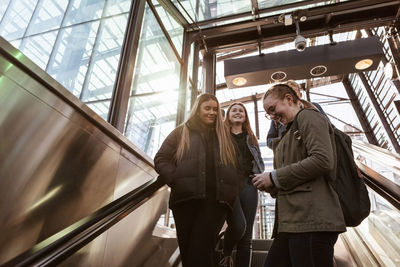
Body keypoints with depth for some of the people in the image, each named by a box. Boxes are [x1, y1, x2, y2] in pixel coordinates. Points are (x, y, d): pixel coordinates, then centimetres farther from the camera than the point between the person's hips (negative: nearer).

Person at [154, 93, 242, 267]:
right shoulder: (181, 132, 13)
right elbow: (161, 159, 8)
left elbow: (236, 167, 19)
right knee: (187, 249, 6)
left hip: (217, 199, 1)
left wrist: (233, 191, 3)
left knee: (201, 251, -10)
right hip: (187, 198, 0)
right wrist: (176, 180, -7)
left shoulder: (224, 135, 20)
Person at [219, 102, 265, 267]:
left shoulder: (251, 138, 26)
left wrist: (259, 177, 3)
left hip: (248, 184, 3)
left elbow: (260, 162, 23)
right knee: (238, 225, -23)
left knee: (247, 236, -2)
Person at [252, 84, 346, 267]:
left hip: (312, 219, -9)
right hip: (292, 222, 9)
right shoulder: (290, 133, 26)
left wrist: (275, 177, -12)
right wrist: (271, 186, 7)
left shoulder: (308, 117, 1)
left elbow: (322, 160, -17)